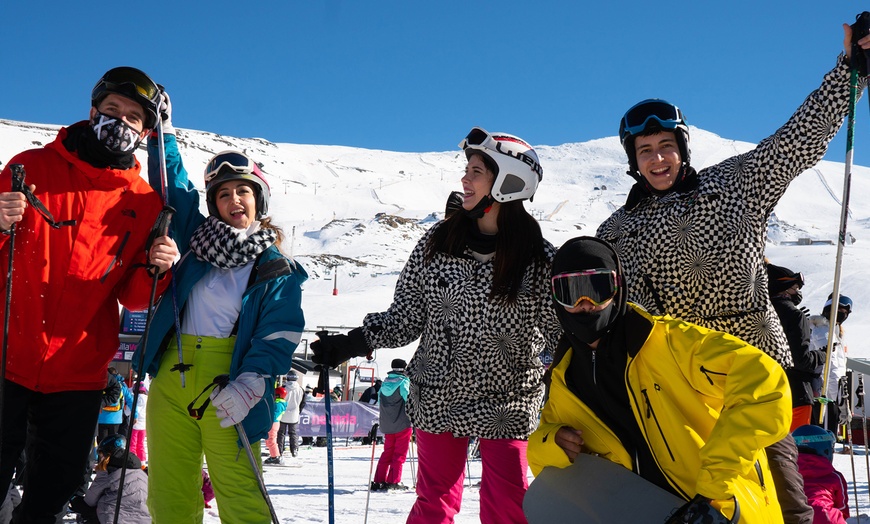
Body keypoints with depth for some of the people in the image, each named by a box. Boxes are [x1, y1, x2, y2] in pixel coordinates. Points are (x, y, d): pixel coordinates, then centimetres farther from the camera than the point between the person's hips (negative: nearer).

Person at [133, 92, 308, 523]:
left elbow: (278, 335, -7)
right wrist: (162, 132, 22)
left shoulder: (278, 269, 3)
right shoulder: (198, 237, 15)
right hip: (171, 376, 4)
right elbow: (175, 189, 23)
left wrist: (249, 384, -19)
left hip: (226, 386, -4)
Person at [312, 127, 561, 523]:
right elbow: (405, 317, 3)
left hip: (505, 405, -2)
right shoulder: (437, 243, -2)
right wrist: (354, 343, -7)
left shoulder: (539, 259, -9)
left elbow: (558, 331, -3)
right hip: (438, 398, 2)